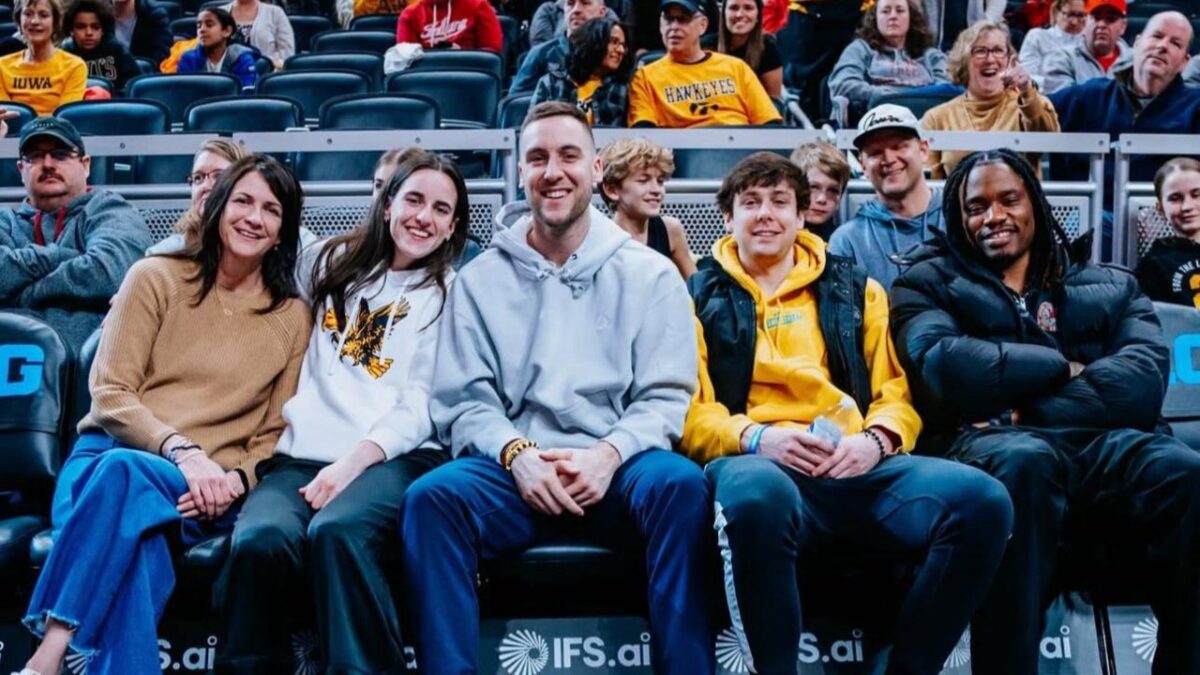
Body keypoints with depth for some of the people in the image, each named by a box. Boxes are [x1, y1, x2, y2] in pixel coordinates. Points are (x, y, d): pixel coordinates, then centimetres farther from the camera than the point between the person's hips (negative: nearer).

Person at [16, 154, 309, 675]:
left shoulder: (292, 318, 12)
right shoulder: (157, 278, 7)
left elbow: (274, 434, 12)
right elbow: (109, 394, 0)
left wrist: (236, 480, -11)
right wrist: (183, 451, -17)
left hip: (203, 491, 0)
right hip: (109, 455, 0)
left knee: (123, 474, -38)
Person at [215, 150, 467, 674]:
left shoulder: (448, 296, 12)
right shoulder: (331, 263, 20)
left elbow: (421, 406, 2)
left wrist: (353, 462, -12)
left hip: (393, 457, -2)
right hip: (301, 455, 3)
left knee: (337, 531, -37)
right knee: (259, 541, -31)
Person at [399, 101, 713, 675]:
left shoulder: (650, 274, 11)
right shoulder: (481, 278, 13)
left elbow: (666, 397, 4)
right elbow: (461, 401, 7)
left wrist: (608, 453, -16)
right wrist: (516, 452, -14)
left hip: (619, 469, 0)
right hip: (514, 467, 1)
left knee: (681, 485, -33)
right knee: (431, 495, -30)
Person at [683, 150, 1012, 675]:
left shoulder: (855, 289, 24)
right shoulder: (699, 296, 17)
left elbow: (896, 391, 20)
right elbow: (688, 412, 8)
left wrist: (875, 440, -3)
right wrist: (756, 437, -11)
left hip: (858, 467, 3)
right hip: (756, 460, -3)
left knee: (982, 500, -26)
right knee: (756, 498, -43)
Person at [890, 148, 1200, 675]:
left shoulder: (1112, 286, 24)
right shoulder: (930, 281, 18)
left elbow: (1143, 380, 3)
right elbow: (944, 367, -4)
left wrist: (1025, 412, -9)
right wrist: (1064, 367, 3)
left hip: (1101, 442, 3)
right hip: (983, 445, -2)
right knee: (1024, 460, -39)